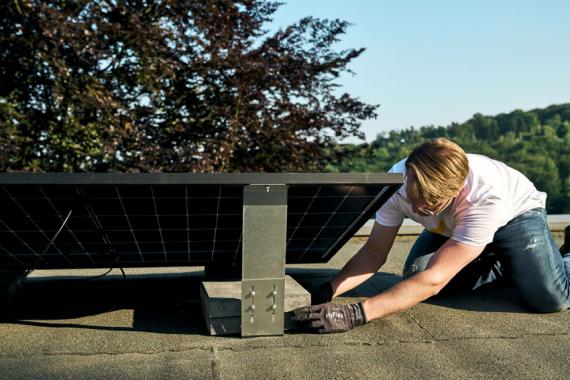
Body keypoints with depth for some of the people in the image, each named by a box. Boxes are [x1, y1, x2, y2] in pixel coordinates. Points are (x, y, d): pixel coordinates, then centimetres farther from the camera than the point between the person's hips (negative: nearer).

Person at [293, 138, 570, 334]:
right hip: (452, 226, 5)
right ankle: (503, 268, 7)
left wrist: (355, 314, -56)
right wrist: (326, 292, -39)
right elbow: (374, 253, -23)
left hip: (515, 213, -4)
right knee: (414, 276, -15)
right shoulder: (398, 181, -33)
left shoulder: (486, 196, -45)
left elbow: (434, 280, -48)